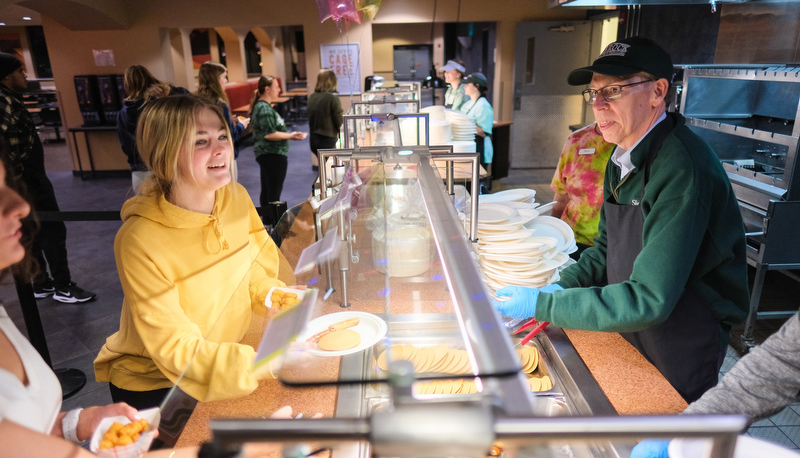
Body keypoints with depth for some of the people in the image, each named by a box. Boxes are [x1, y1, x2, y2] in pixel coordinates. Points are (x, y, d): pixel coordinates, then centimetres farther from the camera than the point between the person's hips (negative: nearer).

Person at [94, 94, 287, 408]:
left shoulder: (237, 198, -10)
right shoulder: (140, 240, -27)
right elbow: (175, 349, -24)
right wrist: (262, 363, -34)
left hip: (224, 354, 5)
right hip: (150, 382, -4)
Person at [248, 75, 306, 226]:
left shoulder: (262, 106, 15)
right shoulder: (265, 109, -18)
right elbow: (269, 134, -24)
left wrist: (289, 135, 16)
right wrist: (291, 135, -17)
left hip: (266, 155, 11)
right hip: (273, 155, -11)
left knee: (267, 191, 18)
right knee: (274, 193, -5)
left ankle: (267, 222, 30)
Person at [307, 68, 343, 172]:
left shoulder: (312, 97, 1)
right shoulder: (332, 98, -16)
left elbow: (310, 118, 10)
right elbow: (339, 122, -10)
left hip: (313, 139, 6)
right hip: (327, 139, -6)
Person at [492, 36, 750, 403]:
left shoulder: (682, 170, -30)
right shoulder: (624, 157, 0)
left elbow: (649, 300, -33)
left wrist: (543, 305, -30)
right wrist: (560, 289, -8)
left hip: (681, 351, -8)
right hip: (630, 334, 8)